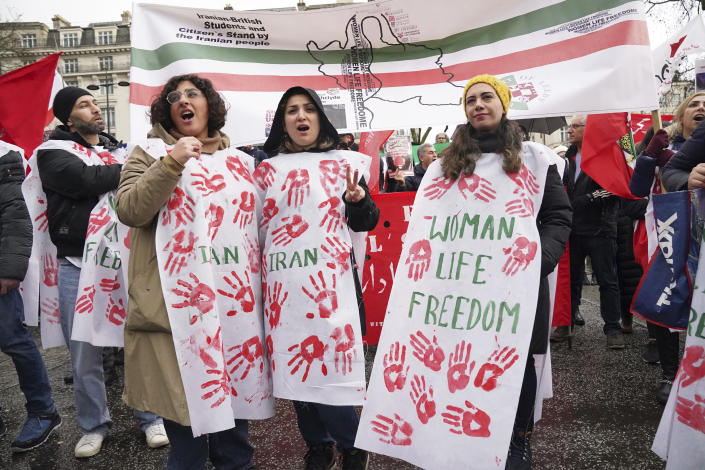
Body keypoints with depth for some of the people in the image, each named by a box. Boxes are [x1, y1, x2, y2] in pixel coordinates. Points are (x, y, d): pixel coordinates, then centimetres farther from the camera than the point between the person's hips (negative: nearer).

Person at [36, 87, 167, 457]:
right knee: (84, 353, 7)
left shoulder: (118, 149, 14)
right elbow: (86, 180, -19)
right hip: (79, 267, -2)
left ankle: (150, 417, 22)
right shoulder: (54, 152, 1)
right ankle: (94, 425, 26)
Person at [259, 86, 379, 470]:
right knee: (294, 364, 8)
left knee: (331, 363, -6)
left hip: (331, 280, -2)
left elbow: (366, 223, 6)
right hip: (284, 282, 3)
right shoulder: (267, 169, 11)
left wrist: (357, 200, -13)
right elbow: (259, 227, 16)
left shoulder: (344, 162, 7)